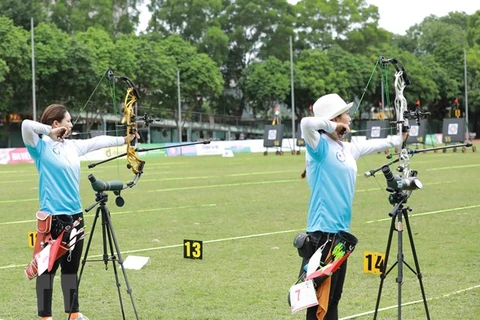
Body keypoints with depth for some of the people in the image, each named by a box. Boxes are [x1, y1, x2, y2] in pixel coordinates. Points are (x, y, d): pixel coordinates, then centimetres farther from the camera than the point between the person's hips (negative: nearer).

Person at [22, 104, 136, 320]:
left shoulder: (73, 146, 11)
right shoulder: (41, 146, -9)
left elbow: (98, 141, 21)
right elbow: (26, 125, -26)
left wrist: (123, 140, 24)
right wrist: (50, 131, -13)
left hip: (75, 215, 7)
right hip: (52, 217, -7)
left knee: (71, 267, 15)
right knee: (48, 268, 0)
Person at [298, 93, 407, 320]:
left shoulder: (348, 149, 13)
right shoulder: (321, 146, -11)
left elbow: (375, 145, 31)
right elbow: (306, 123, -31)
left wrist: (398, 140, 43)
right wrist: (332, 126, -15)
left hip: (341, 233, 9)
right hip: (323, 233, -9)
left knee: (333, 297, 14)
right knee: (319, 298, -6)